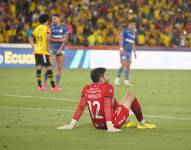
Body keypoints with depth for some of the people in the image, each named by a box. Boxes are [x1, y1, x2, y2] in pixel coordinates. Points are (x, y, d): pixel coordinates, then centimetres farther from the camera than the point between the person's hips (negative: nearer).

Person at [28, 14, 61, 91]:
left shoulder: (37, 28, 13)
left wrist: (33, 48, 12)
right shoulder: (46, 28, -5)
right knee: (49, 68, -6)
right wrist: (47, 46, -12)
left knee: (38, 68, 9)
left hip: (36, 51, 7)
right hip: (43, 51, -7)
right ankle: (53, 86, -9)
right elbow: (47, 37, -22)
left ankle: (39, 86, 10)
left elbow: (30, 39, 12)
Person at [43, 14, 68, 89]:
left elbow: (65, 39, -1)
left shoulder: (64, 27, 3)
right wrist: (59, 40, -12)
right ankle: (45, 82, -8)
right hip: (52, 48, -2)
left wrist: (60, 49, -9)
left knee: (60, 67, 0)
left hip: (60, 49, 2)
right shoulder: (51, 27, 2)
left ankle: (57, 84, 7)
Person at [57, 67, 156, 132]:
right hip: (113, 123, -6)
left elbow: (80, 107, -6)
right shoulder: (107, 88, -17)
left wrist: (72, 125, -7)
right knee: (130, 96, 14)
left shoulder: (86, 89, -2)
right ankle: (142, 123, 29)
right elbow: (107, 108, -25)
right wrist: (110, 127, -29)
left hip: (97, 125, 6)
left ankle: (126, 122, 35)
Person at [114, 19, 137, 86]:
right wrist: (121, 48, -22)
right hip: (124, 50, -7)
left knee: (128, 66, 4)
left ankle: (127, 81, 7)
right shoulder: (124, 31, -5)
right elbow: (121, 39, -11)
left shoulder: (133, 33, 17)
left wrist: (134, 52, 19)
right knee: (124, 65, -14)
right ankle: (118, 78, -2)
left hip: (129, 51, 7)